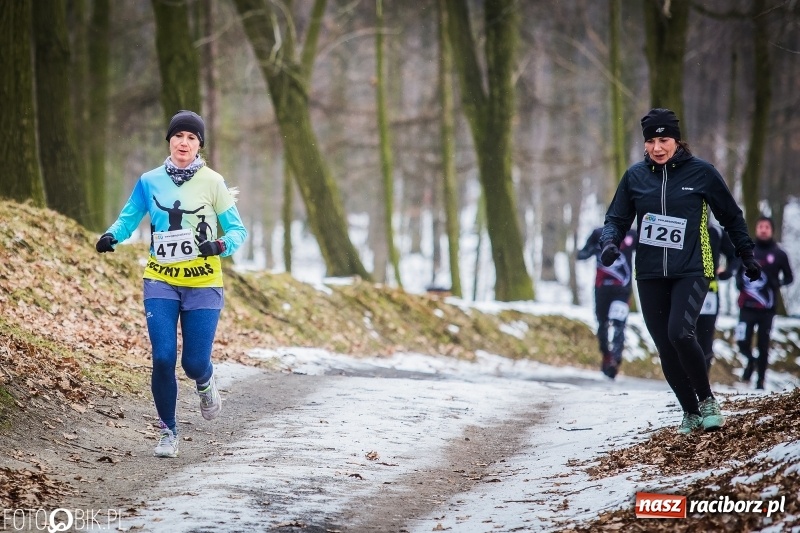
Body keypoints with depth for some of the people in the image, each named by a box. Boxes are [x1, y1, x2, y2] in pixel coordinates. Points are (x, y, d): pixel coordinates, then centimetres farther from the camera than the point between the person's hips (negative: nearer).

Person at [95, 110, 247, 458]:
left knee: (195, 364, -5)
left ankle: (205, 383, 34)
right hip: (161, 282, 1)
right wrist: (111, 236, -15)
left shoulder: (212, 182, -2)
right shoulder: (149, 182, 3)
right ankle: (168, 432, 9)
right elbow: (129, 218, 7)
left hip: (202, 284, -1)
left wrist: (222, 245, -22)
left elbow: (237, 229, -1)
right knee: (163, 358, -10)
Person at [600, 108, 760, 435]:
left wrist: (747, 256, 12)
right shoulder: (635, 176, 5)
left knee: (680, 333, -23)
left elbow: (731, 217, 10)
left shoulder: (701, 173, -1)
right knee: (666, 349, 3)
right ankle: (691, 412, 19)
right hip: (650, 275, 4)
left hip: (691, 271, -3)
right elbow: (617, 218, 11)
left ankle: (707, 401, -4)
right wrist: (610, 243, -10)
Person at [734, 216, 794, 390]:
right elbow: (738, 270, 20)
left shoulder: (779, 254, 2)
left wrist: (777, 283, -10)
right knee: (742, 342, -9)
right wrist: (739, 281, 0)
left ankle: (760, 379, 15)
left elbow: (789, 277, 9)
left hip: (768, 307, -1)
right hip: (747, 306, 1)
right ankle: (751, 361, 21)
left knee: (763, 345, 2)